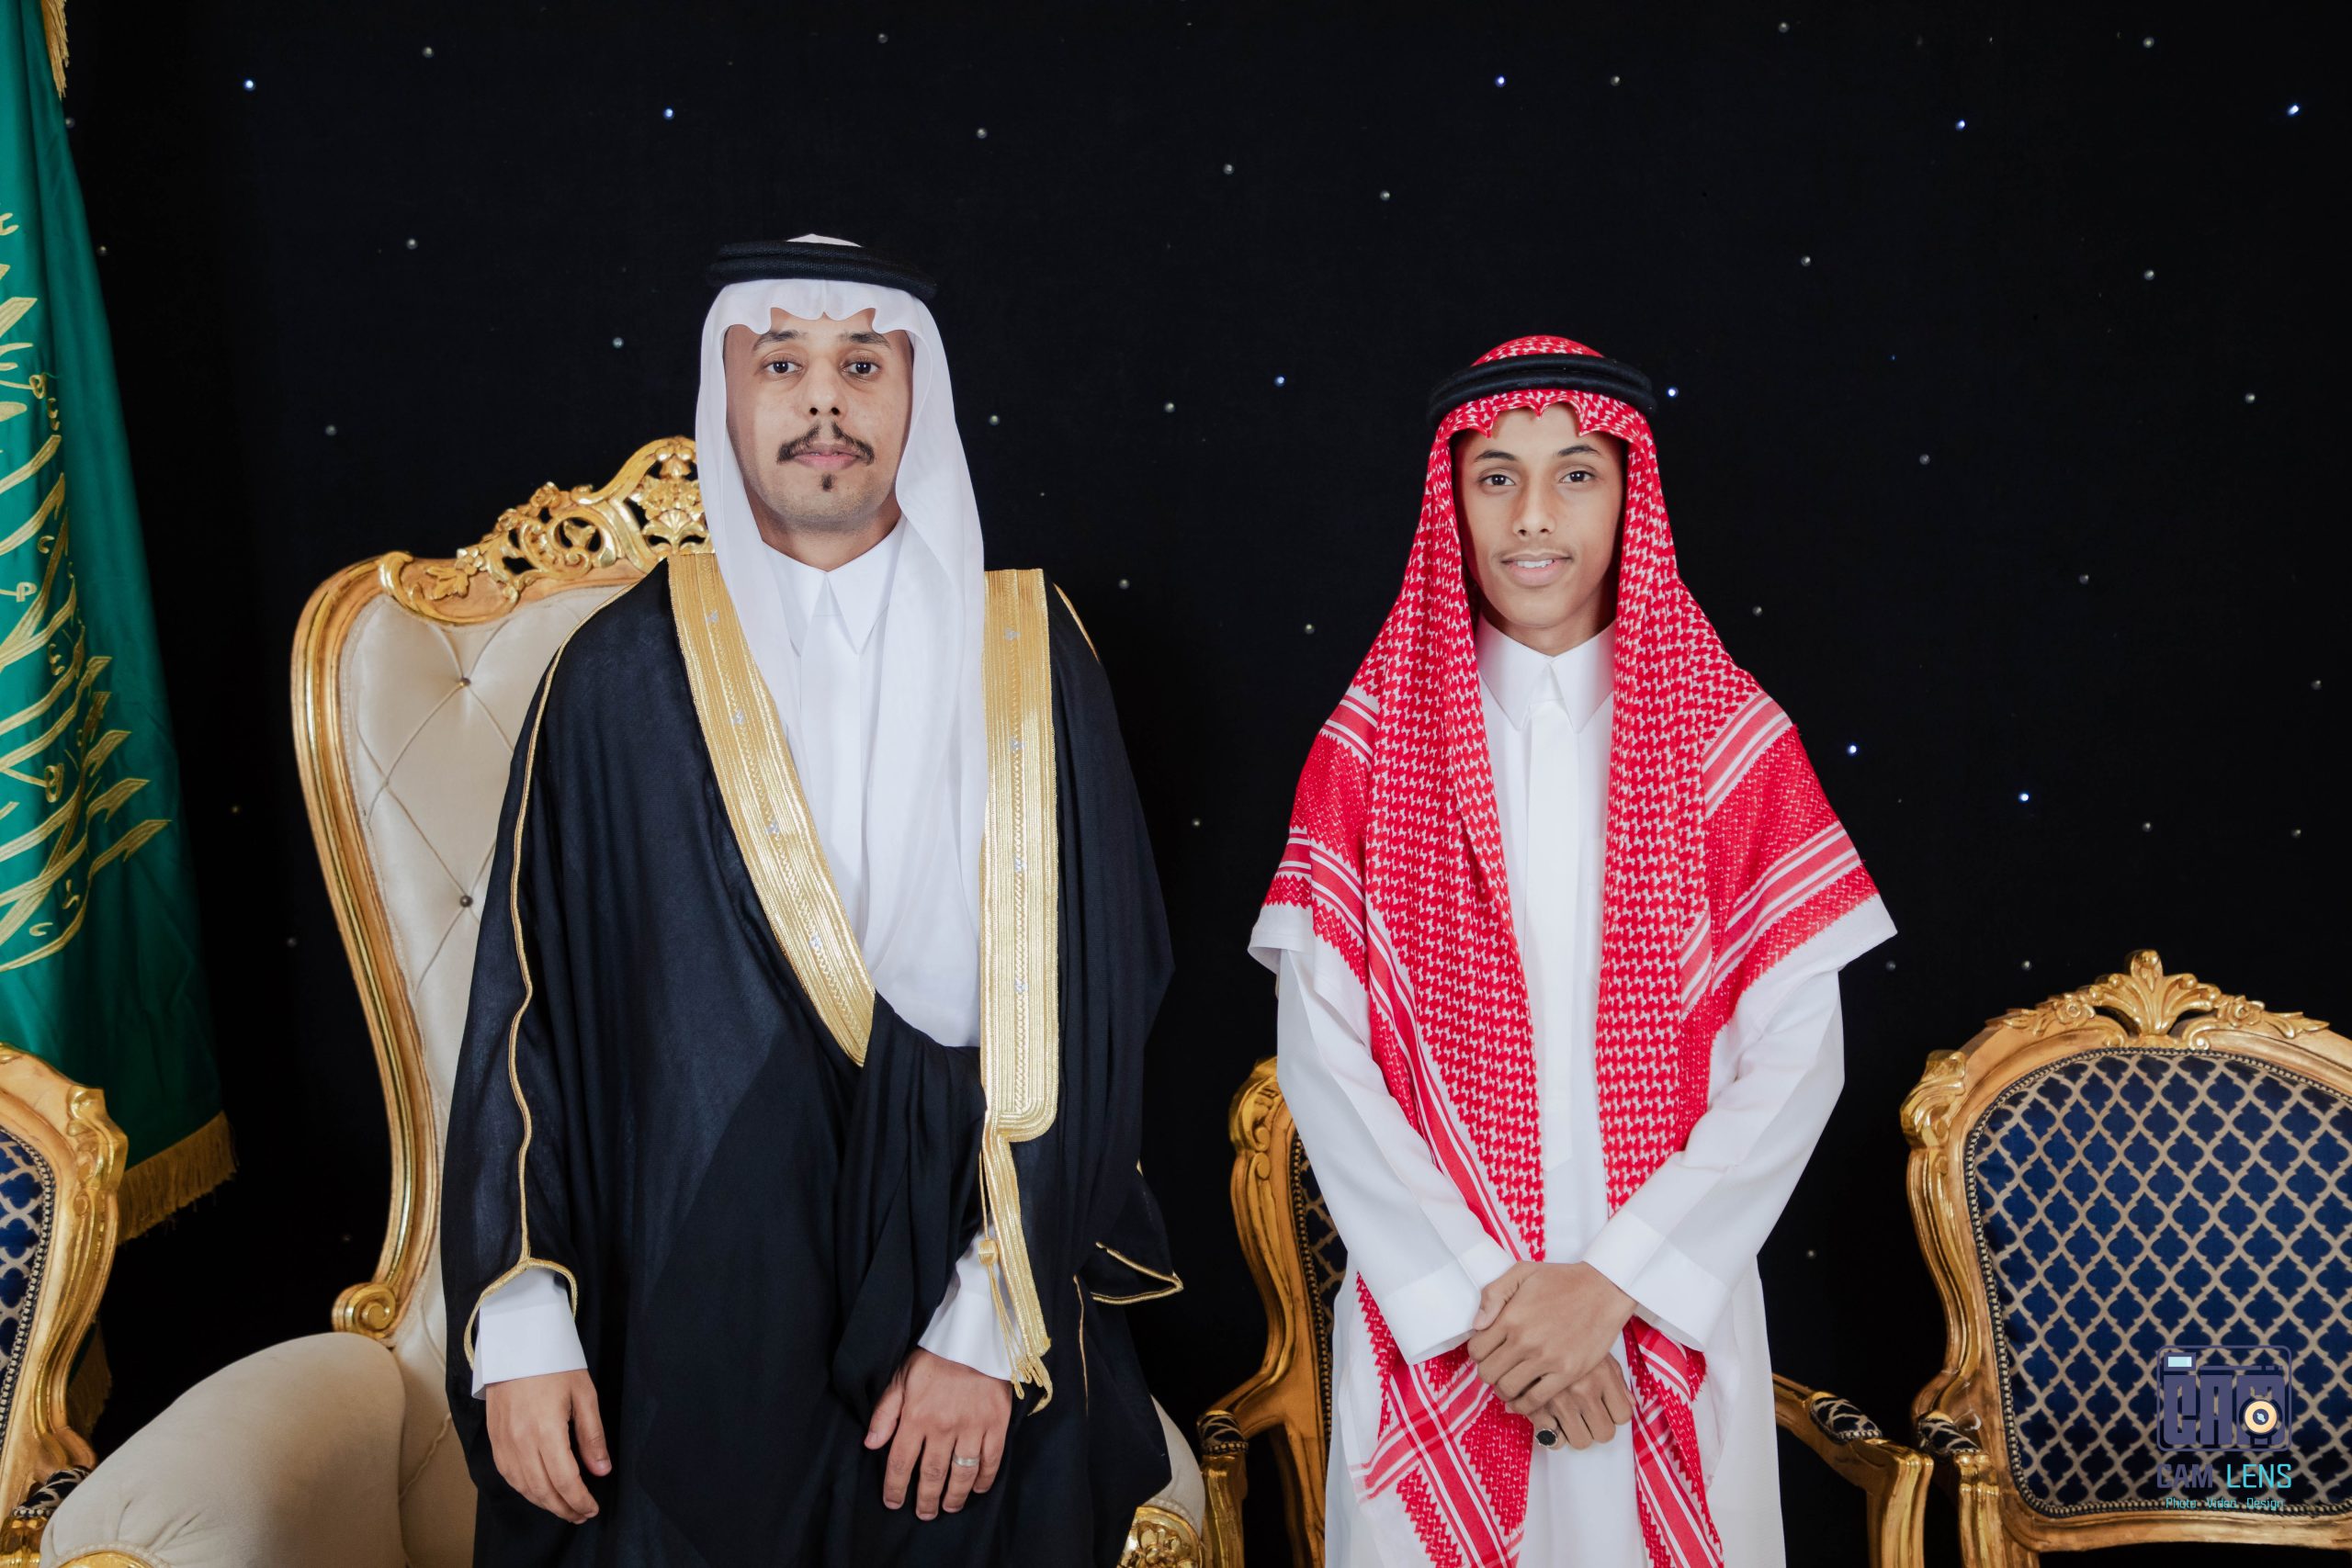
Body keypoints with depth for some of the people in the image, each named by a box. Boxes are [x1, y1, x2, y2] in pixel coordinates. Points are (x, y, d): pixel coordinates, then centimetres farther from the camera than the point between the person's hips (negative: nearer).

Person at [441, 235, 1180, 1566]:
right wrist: (520, 1325, -6)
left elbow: (1086, 1005, -6)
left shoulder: (1024, 653, -3)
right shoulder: (626, 672, -1)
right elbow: (526, 1002, 0)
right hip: (690, 1317, 0)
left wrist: (994, 1328, -10)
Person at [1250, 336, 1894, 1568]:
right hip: (1431, 1317, 0)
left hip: (1666, 1316, 0)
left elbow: (1797, 1053, -5)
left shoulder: (1733, 742, -2)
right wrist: (1477, 1296, -12)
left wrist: (1612, 1282, -12)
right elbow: (1319, 1051, -6)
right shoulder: (1372, 746, -2)